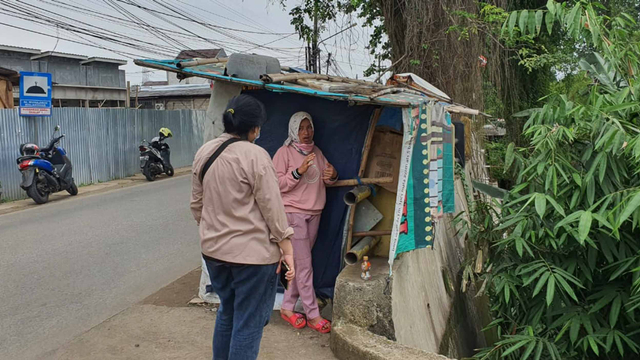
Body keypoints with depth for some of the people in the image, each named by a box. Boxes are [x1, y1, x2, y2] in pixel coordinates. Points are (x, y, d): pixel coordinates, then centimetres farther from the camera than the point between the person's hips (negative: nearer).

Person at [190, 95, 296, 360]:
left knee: (227, 313, 25)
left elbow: (196, 204, 13)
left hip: (213, 249, 8)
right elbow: (273, 208, -16)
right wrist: (287, 249, -8)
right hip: (252, 252, -7)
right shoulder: (255, 155, -17)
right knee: (249, 323, 5)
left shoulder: (203, 153, 4)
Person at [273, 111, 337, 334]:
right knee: (304, 265, -5)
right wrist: (299, 171, -23)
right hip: (293, 213, -6)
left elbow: (326, 180, 18)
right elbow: (277, 184, -11)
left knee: (299, 264, 10)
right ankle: (312, 315, 3)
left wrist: (332, 176, -5)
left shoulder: (317, 152, 13)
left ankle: (287, 307, 21)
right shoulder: (285, 152, -6)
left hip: (314, 213, 6)